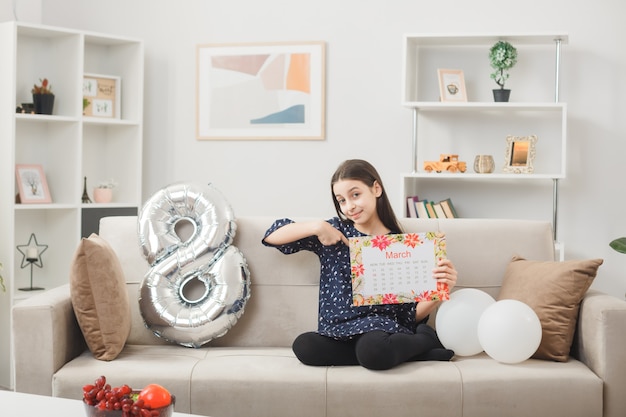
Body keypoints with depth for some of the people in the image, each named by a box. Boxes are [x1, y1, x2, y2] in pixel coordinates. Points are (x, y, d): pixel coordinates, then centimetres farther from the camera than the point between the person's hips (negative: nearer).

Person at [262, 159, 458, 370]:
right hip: (338, 334, 3)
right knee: (304, 346, -30)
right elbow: (271, 236, 5)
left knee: (372, 349, -38)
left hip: (381, 328, -3)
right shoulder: (335, 231, 7)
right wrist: (317, 227, -7)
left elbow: (412, 314, 2)